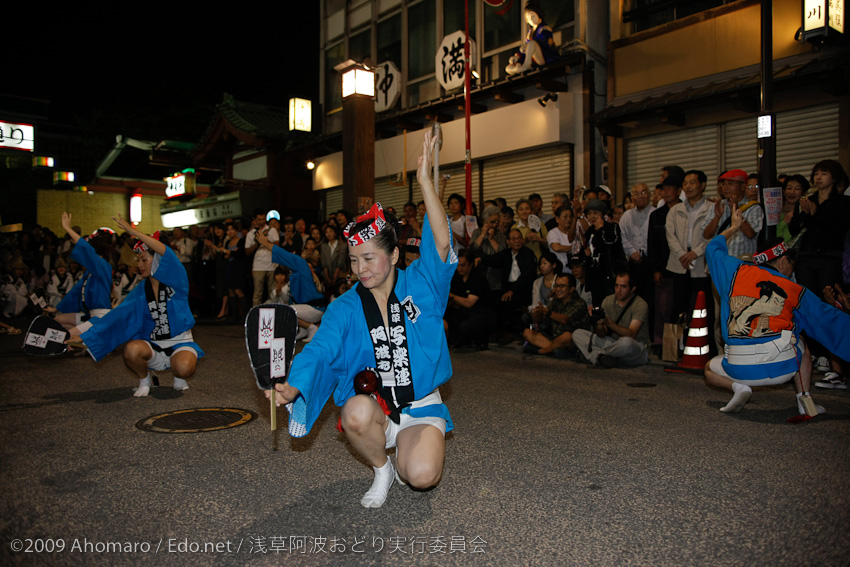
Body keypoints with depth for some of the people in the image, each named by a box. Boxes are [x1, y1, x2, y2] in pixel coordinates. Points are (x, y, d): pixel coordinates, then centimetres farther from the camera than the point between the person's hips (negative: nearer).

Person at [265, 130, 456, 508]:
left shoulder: (419, 285, -3)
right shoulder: (345, 307, -1)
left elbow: (442, 243, -20)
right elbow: (321, 350, -15)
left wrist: (425, 182, -30)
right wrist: (292, 387, -36)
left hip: (420, 406, -1)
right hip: (371, 405, 1)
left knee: (422, 476, -26)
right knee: (357, 413, -35)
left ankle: (407, 454, 13)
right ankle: (381, 469, -1)